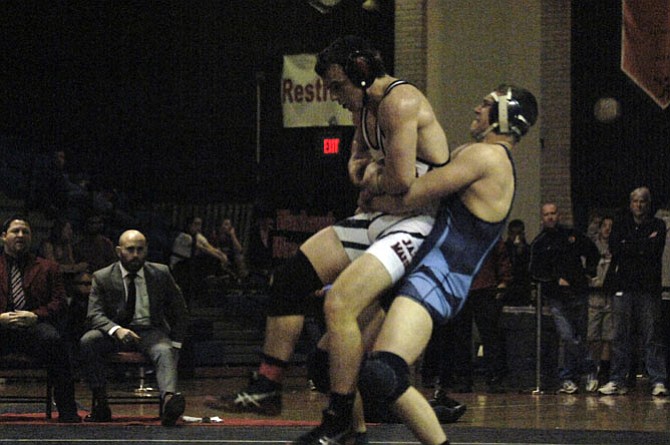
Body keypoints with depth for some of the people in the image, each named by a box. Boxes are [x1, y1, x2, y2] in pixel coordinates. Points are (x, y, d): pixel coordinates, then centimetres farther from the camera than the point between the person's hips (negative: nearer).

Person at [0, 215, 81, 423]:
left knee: (54, 340, -37)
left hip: (34, 326, 0)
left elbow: (59, 303, 11)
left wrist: (35, 316, -9)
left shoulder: (47, 268, 24)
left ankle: (67, 411, -32)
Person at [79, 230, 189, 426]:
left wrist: (176, 343, 2)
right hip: (116, 333, 0)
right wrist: (116, 330, -28)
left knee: (165, 351, -35)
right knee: (87, 342, -29)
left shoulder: (161, 273, 6)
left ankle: (169, 398, -63)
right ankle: (100, 405, -26)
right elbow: (95, 314, -8)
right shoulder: (102, 278, 2)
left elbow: (180, 311, 14)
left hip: (151, 332, 0)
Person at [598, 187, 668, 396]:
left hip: (649, 288, -2)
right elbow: (614, 248, -1)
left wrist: (629, 247, -3)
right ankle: (617, 380, 4)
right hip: (624, 287, 2)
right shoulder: (620, 225, 16)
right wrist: (643, 245, -4)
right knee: (621, 336, 1)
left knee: (653, 335, -6)